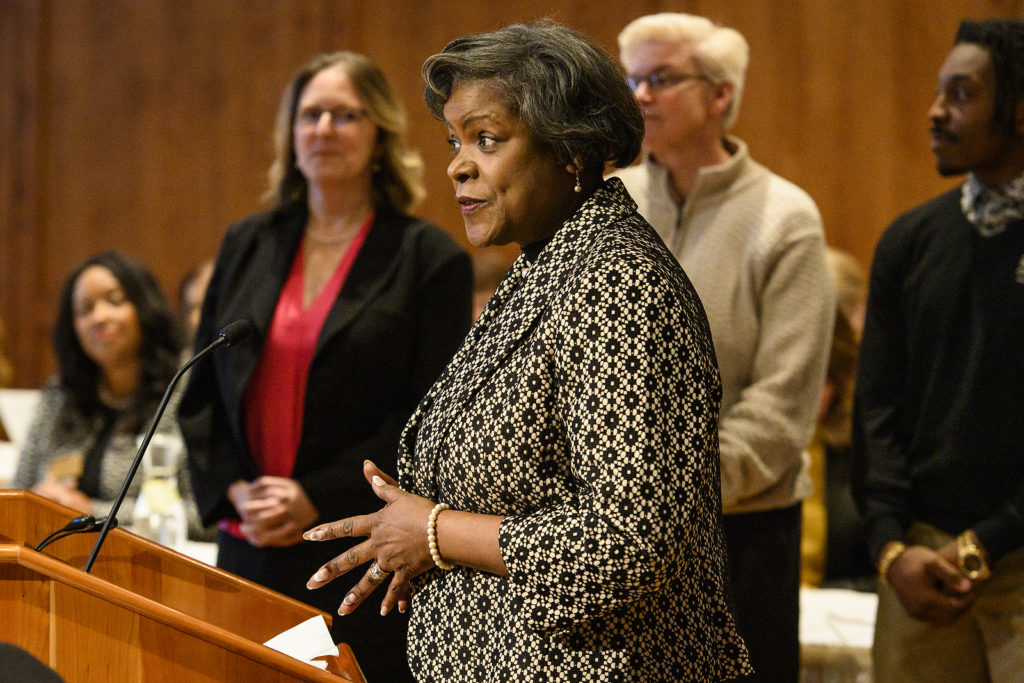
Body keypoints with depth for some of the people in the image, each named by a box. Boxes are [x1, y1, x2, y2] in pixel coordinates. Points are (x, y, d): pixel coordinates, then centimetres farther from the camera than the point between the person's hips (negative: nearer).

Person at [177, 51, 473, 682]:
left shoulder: (430, 258, -1)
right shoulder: (247, 245, 13)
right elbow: (202, 393, 13)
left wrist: (317, 500, -13)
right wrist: (235, 491, -4)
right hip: (250, 549, 4)